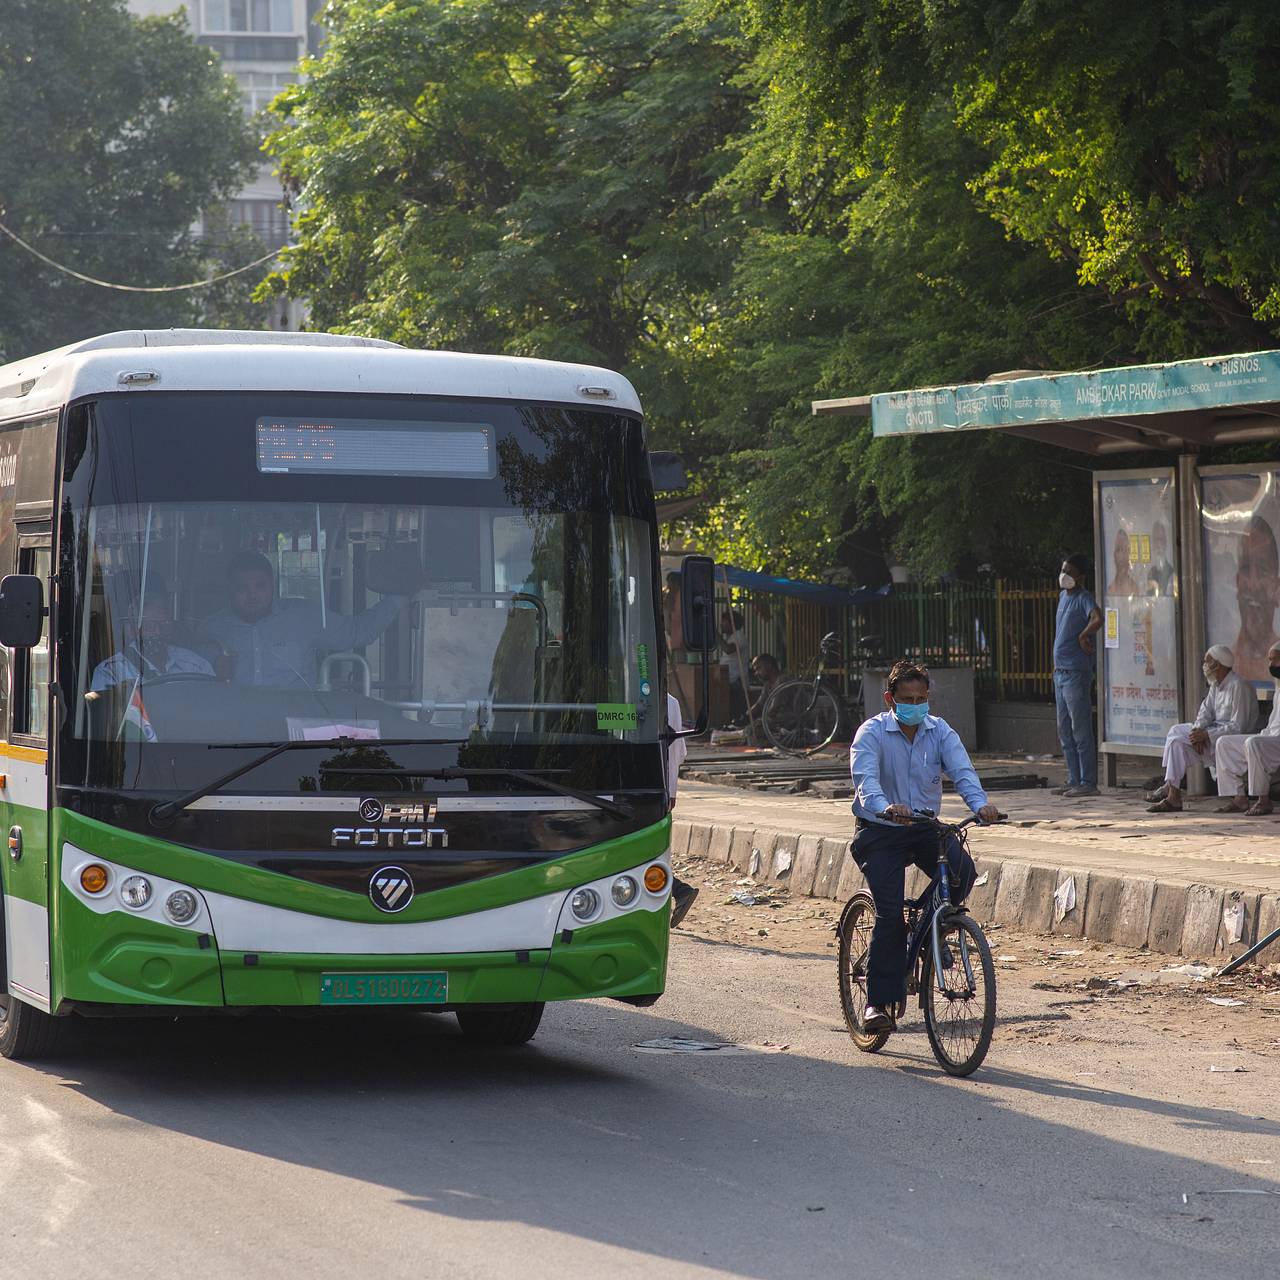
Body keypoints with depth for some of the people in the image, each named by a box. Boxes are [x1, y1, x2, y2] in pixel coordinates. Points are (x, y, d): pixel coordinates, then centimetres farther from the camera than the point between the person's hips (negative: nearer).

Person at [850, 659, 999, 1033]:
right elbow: (865, 777, -27)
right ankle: (878, 1001, -6)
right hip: (881, 833, -3)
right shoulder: (873, 733, -11)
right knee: (890, 914, -15)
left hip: (926, 827, 3)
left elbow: (961, 770, -15)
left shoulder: (940, 731, -1)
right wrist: (884, 807, -49)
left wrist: (980, 803, -37)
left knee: (962, 870, -25)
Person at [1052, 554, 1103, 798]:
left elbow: (1097, 618, -33)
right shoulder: (1063, 596, 16)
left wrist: (1084, 635, -19)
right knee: (1065, 731, 13)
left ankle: (1088, 783, -5)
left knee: (1080, 731, -7)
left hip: (1076, 674, -10)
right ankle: (1074, 780, 19)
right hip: (1061, 673, 10)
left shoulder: (1083, 599, -12)